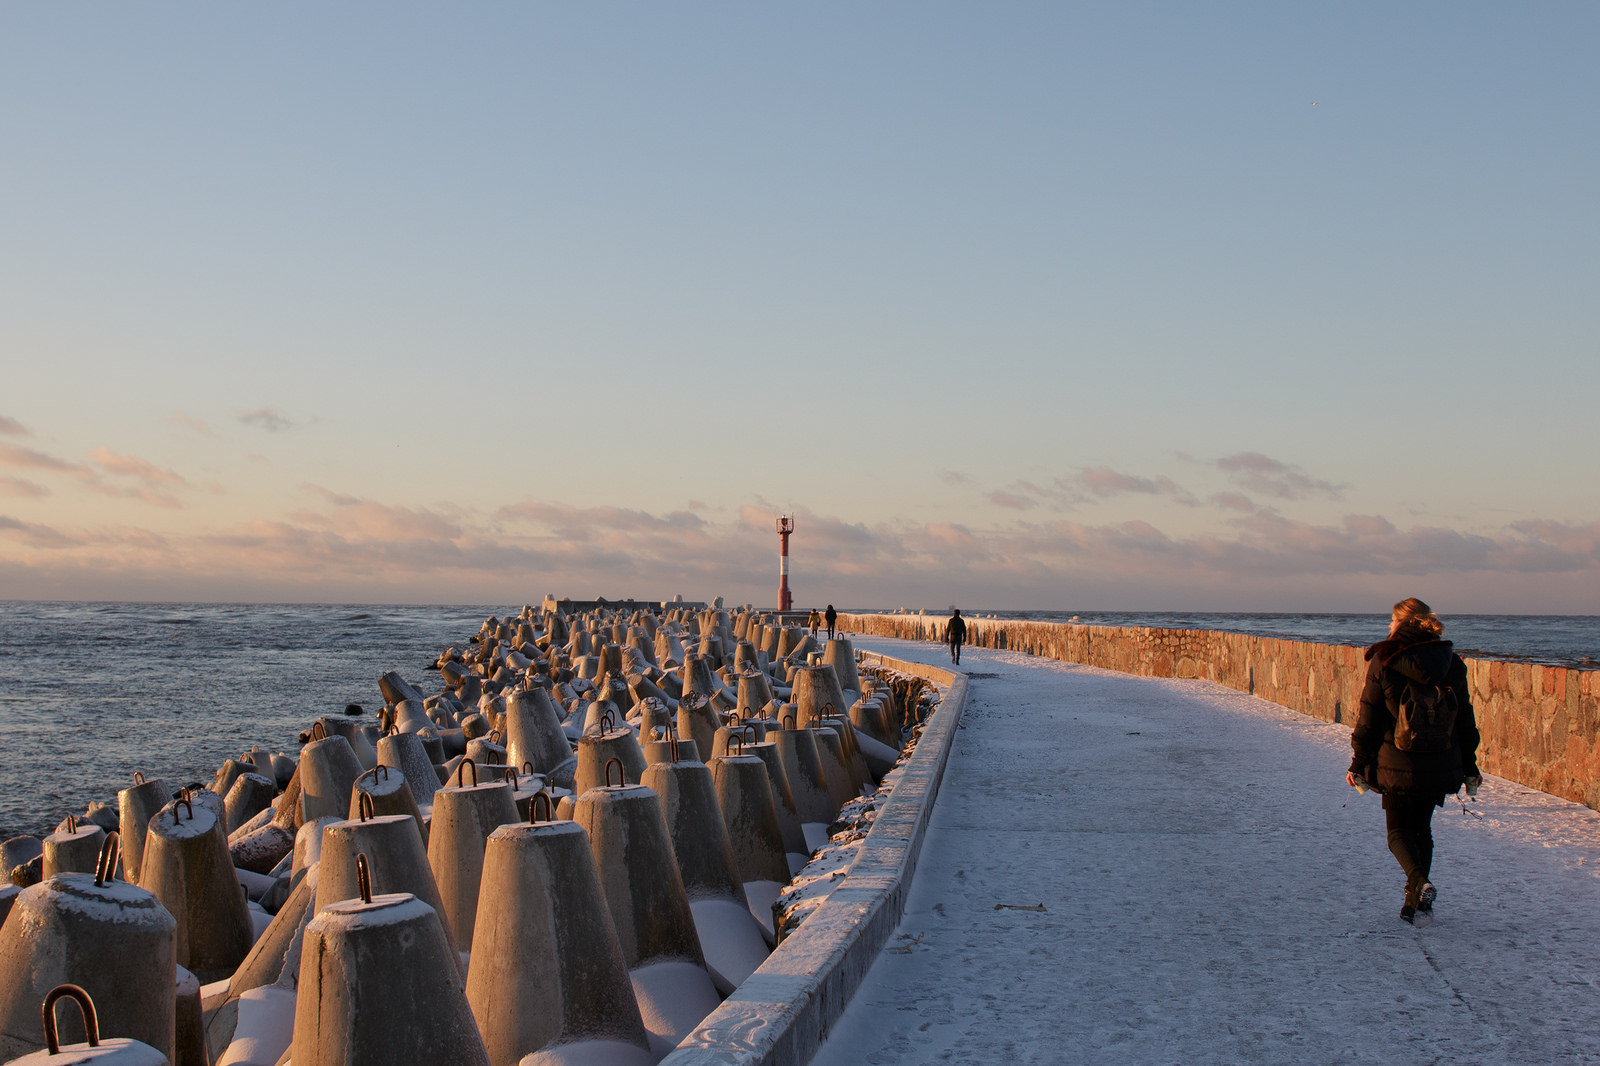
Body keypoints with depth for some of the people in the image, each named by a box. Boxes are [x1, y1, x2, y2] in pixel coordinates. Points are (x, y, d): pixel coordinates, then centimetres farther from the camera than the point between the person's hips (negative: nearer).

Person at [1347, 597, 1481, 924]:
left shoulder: (1384, 662, -9)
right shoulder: (1451, 663, 2)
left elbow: (1368, 719, -6)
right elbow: (1465, 718, 7)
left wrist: (1358, 764, 1)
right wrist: (1469, 767, 16)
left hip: (1397, 765, -4)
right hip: (1442, 767, 4)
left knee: (1399, 830, 10)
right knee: (1421, 828, 19)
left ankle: (1419, 883, -16)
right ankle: (1416, 903, 18)